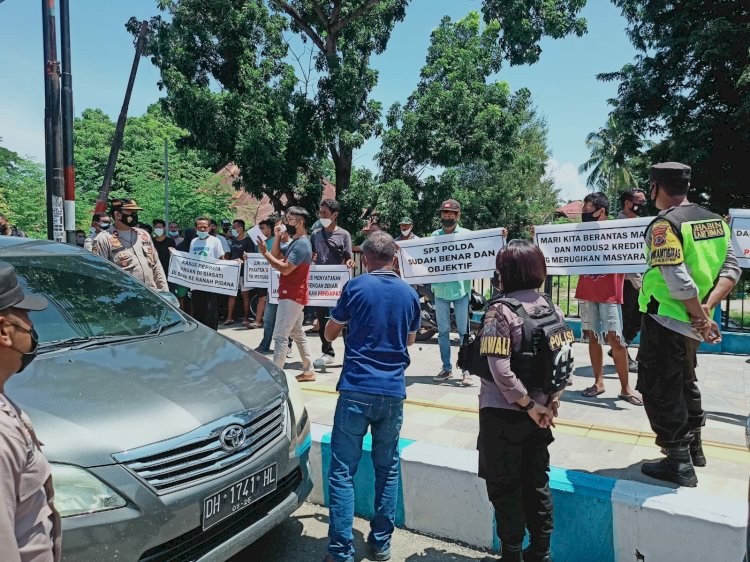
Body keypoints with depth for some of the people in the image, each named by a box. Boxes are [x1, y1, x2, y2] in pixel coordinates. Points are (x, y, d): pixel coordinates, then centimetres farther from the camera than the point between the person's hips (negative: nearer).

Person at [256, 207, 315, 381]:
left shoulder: (302, 244, -17)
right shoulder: (294, 242, 15)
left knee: (280, 336, -9)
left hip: (292, 296, -11)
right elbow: (277, 256, 13)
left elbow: (285, 268, -23)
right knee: (297, 333, 15)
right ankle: (308, 371, 22)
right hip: (292, 295, 11)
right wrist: (277, 236, 4)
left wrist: (265, 253, -23)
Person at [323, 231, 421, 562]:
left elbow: (330, 334, 6)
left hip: (356, 389, -4)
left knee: (343, 471, 2)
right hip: (394, 392, 4)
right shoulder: (409, 294, 7)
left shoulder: (356, 287, -4)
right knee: (387, 469, 15)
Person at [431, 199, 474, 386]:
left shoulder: (466, 234, 2)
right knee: (443, 331, 9)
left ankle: (466, 370, 9)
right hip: (440, 290, 3)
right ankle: (447, 368, 20)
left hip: (461, 289, -2)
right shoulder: (435, 236, 8)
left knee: (464, 331, 2)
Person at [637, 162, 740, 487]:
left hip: (664, 322, -8)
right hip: (691, 323, 8)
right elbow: (731, 270, 2)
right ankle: (693, 448, 40)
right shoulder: (715, 221, 6)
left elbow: (679, 282, -26)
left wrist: (700, 317, -14)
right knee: (685, 383, 25)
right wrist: (707, 307, -7)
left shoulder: (664, 225, -19)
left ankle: (679, 464, 12)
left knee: (661, 391, 4)